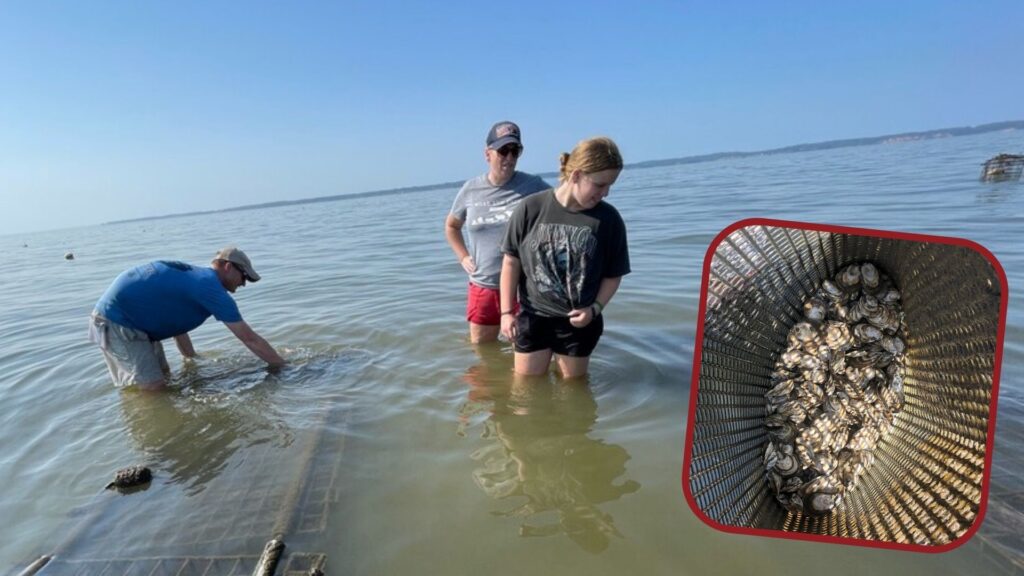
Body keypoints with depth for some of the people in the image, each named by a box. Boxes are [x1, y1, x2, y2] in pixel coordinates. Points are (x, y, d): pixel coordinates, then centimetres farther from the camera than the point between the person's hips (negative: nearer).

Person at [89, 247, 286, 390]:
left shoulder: (197, 278, 9)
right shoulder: (212, 289, -19)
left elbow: (177, 326, 20)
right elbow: (250, 339, -16)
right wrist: (284, 366, -9)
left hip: (125, 315, 10)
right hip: (117, 320, -10)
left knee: (164, 375, 12)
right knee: (153, 388, -11)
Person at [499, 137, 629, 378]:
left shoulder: (608, 219, -9)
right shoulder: (530, 209, -12)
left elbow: (613, 274, 1)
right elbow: (511, 262, -4)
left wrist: (595, 308, -12)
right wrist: (507, 311, -4)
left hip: (578, 322, 1)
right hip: (533, 317, 0)